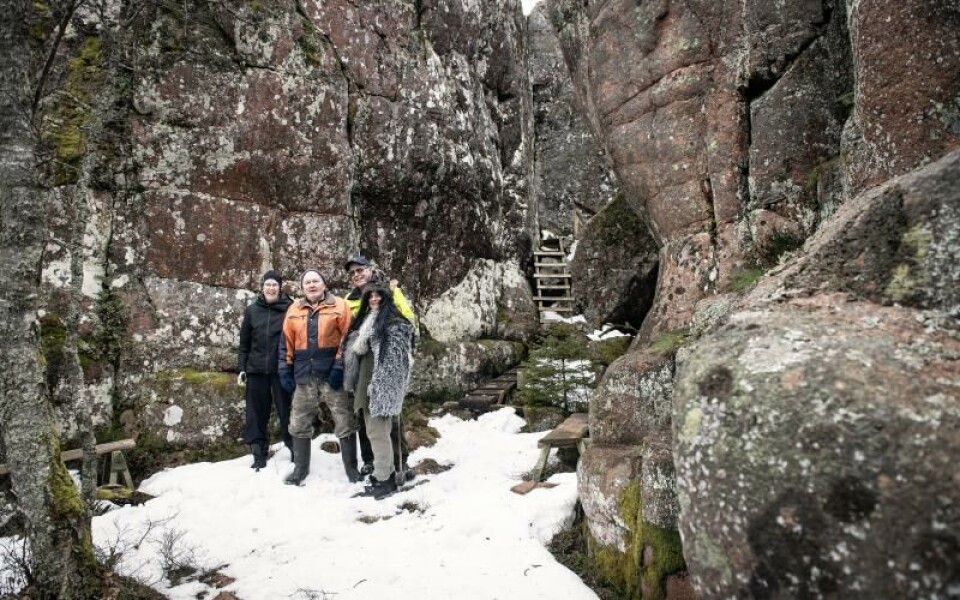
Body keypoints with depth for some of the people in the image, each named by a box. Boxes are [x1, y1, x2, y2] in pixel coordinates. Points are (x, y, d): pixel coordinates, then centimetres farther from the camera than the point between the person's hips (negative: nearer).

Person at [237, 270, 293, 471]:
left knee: (286, 411, 2)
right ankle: (259, 455, 15)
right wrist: (241, 368, 6)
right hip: (256, 369, 3)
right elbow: (244, 342, 11)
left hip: (282, 369, -3)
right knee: (257, 413, 6)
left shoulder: (290, 309, -2)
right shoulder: (252, 310, 9)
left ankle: (295, 450, 13)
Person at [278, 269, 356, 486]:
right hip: (305, 375, 4)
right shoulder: (294, 310, 11)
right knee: (299, 424, 10)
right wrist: (285, 369, 5)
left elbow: (347, 338, -6)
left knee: (345, 422, 1)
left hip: (332, 373, -4)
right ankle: (300, 468, 25)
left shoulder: (338, 306, -2)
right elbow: (286, 342, 13)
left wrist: (339, 367, -14)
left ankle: (351, 468, 14)